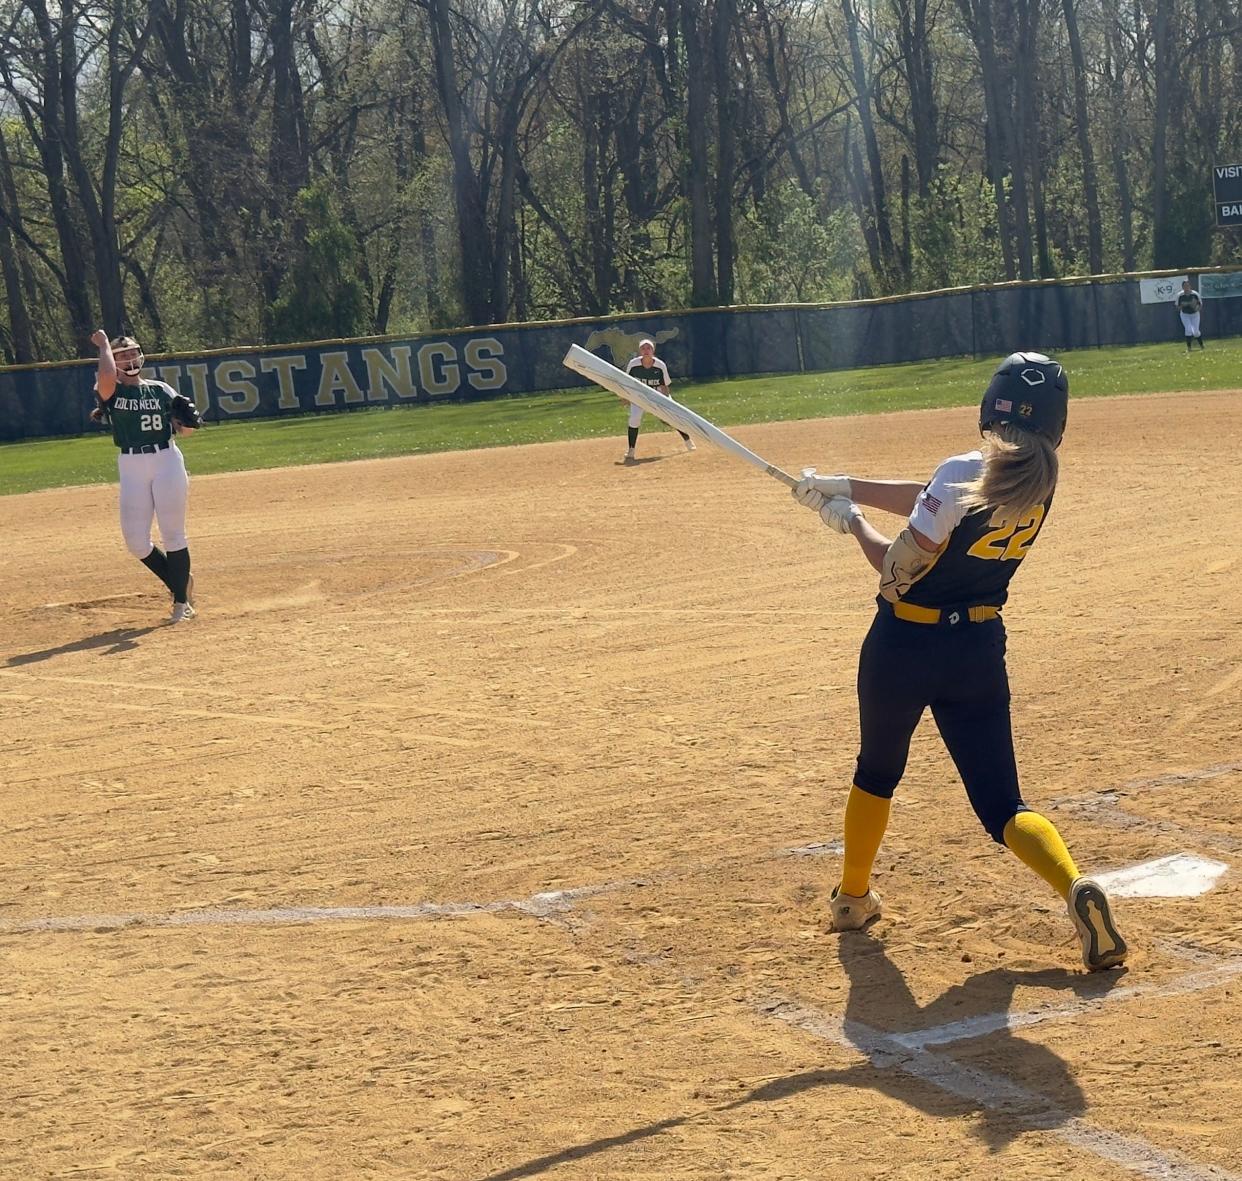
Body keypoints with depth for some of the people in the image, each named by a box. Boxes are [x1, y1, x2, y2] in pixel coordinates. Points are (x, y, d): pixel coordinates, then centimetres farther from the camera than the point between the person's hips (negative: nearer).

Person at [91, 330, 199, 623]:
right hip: (131, 467, 1)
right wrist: (104, 345, -6)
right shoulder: (110, 391, 3)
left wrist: (186, 419, -14)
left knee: (172, 533, -3)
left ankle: (181, 601, 8)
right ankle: (180, 580, 22)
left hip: (166, 460, -1)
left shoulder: (161, 390, 8)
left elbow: (185, 430, 9)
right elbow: (107, 375, -22)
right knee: (135, 540, -1)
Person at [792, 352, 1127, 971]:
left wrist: (851, 519, 1)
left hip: (905, 645, -4)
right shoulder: (1038, 484, 0)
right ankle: (1075, 886, -21)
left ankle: (852, 896, 39)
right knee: (1001, 805, 6)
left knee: (877, 773, 22)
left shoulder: (964, 473, -20)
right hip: (980, 651, 4)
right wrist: (842, 486, 11)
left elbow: (896, 571, -16)